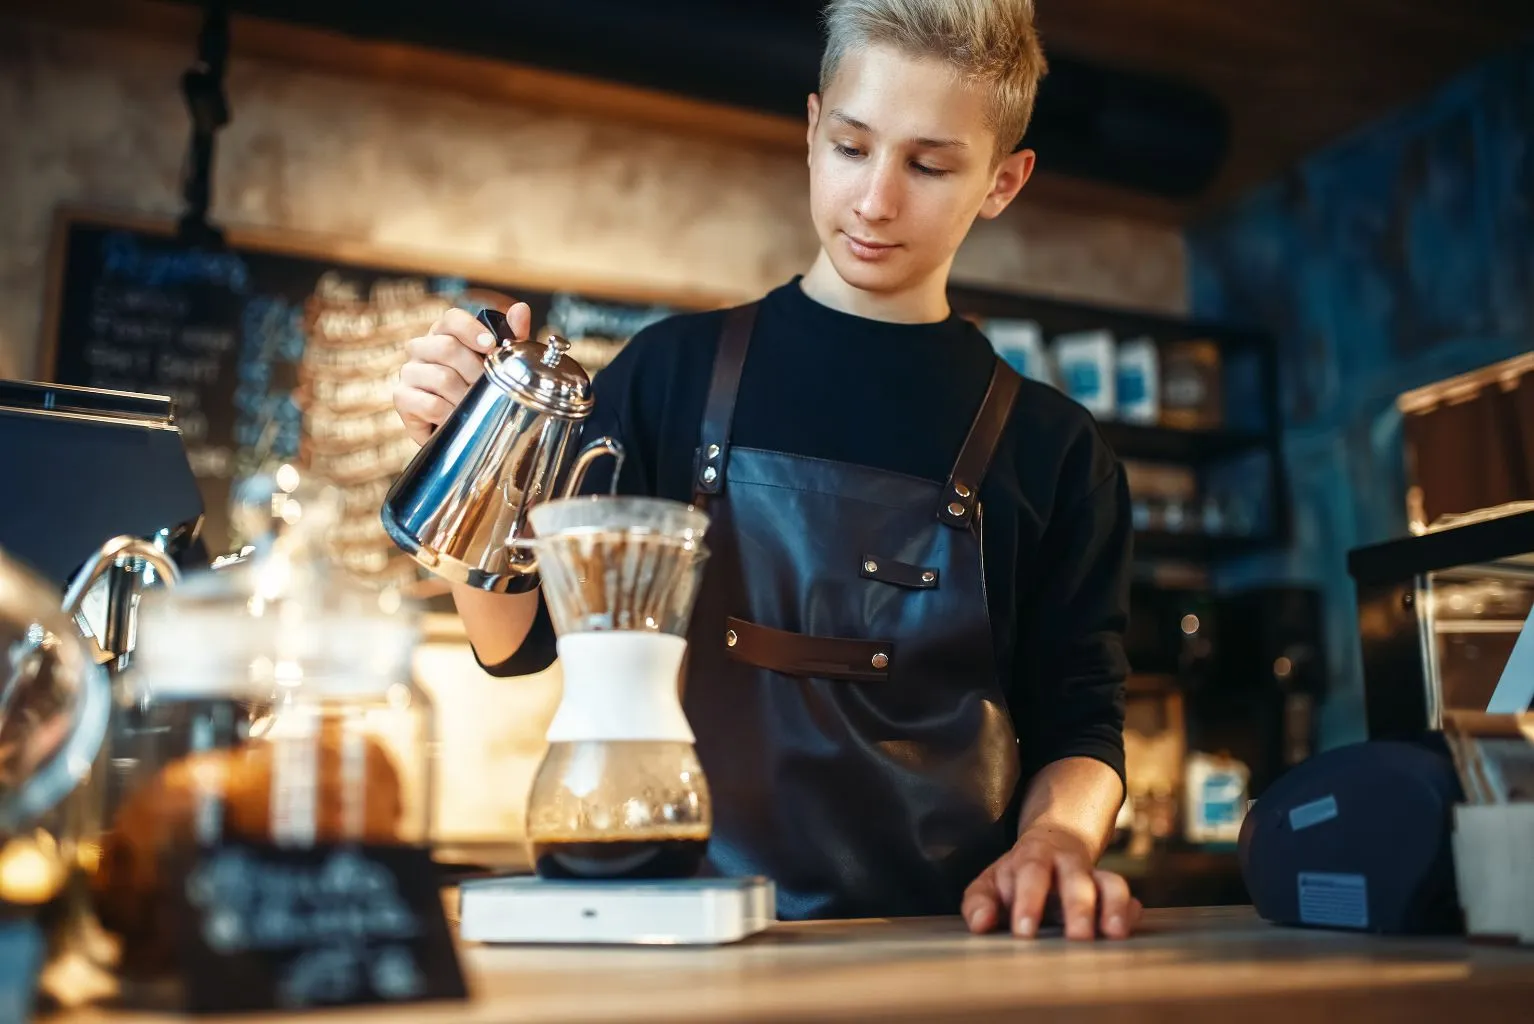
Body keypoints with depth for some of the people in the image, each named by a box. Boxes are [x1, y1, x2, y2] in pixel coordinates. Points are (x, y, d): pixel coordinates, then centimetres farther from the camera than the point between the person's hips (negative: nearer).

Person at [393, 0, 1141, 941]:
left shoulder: (1052, 449, 5)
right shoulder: (672, 370, 5)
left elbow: (1078, 729, 7)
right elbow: (520, 642, 7)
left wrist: (1053, 839, -14)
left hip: (936, 950, 1)